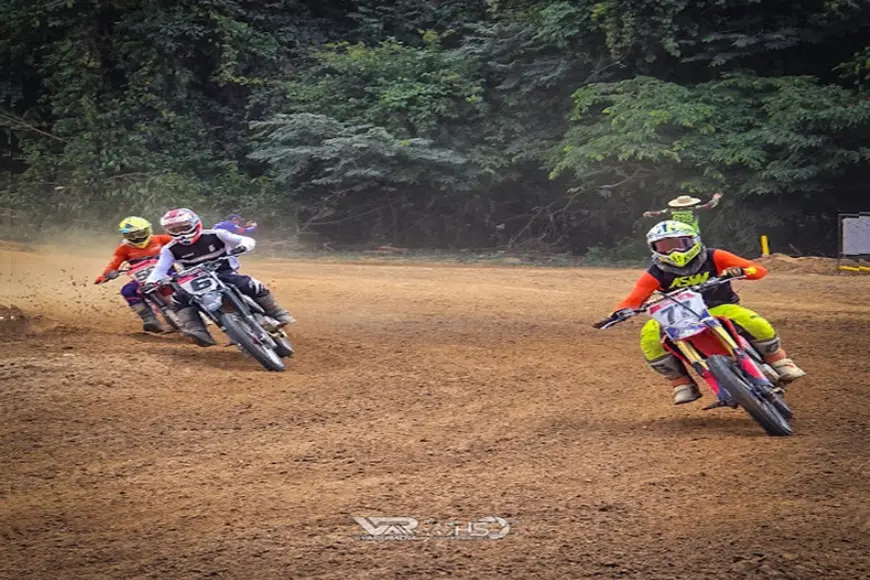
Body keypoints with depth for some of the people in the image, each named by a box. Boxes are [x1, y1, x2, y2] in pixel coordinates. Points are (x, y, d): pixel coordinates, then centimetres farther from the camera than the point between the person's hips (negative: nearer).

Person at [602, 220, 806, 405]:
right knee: (649, 337, -27)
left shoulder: (712, 258, -3)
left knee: (757, 325, -28)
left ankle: (779, 362, 0)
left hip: (719, 308, -1)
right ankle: (681, 382, -12)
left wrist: (739, 271, -31)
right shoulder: (656, 273, -1)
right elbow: (634, 298, -12)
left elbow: (759, 270, -8)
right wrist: (620, 311, -34)